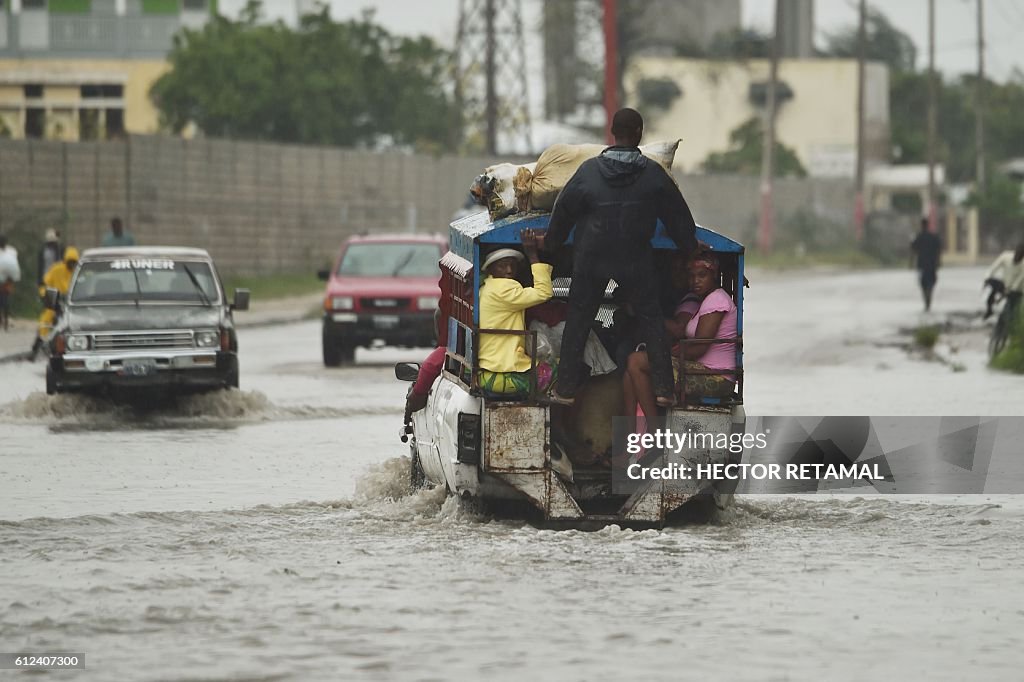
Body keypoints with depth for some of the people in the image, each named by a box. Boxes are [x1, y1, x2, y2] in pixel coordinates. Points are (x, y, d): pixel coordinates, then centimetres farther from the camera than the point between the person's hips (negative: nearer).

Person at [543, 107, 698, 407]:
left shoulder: (589, 170, -8)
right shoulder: (653, 173, -7)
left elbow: (564, 209, 1)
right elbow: (677, 213, 3)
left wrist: (551, 242, 18)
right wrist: (689, 245, 20)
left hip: (591, 259, 0)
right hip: (636, 259, 0)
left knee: (578, 320, 10)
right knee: (650, 319, 11)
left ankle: (566, 388, 10)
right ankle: (663, 387, 6)